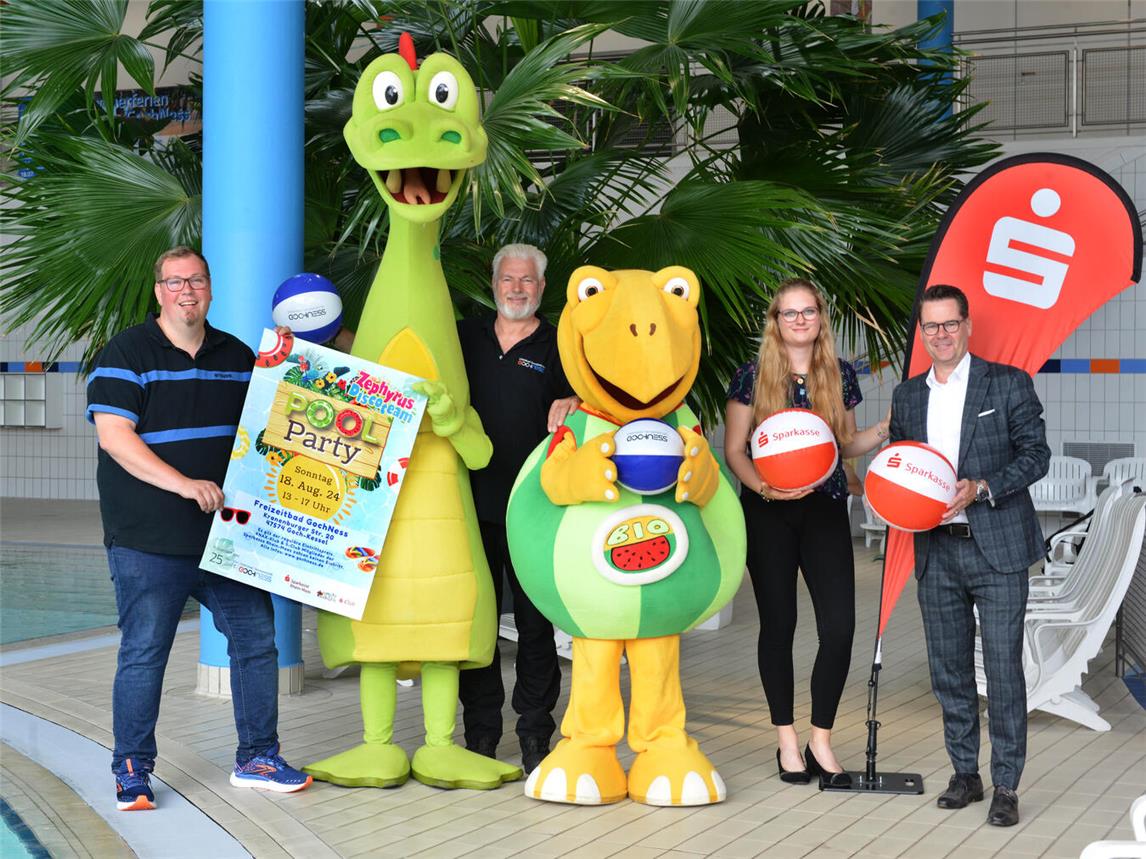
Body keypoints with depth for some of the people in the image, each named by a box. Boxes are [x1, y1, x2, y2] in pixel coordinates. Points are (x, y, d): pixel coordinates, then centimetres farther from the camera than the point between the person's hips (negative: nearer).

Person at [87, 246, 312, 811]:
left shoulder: (237, 357, 14)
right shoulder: (127, 353, -3)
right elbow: (115, 436, -13)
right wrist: (183, 483, -23)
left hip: (227, 533, 5)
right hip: (148, 540, -5)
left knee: (256, 638, 6)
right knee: (143, 653, -3)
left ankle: (257, 758, 19)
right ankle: (132, 770, 10)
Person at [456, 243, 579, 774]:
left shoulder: (557, 347, 5)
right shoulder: (466, 337, 13)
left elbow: (576, 401, -6)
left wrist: (570, 403, -29)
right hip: (474, 504, 3)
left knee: (536, 623, 2)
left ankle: (535, 733, 12)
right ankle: (480, 734, 16)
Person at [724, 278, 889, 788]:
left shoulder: (841, 376, 8)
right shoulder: (753, 377, -1)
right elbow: (734, 451, 0)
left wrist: (885, 431, 1)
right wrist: (764, 487, -17)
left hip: (825, 510, 2)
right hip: (768, 514, -2)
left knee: (840, 626, -8)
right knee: (778, 624, 4)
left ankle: (821, 741, 7)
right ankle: (787, 742, 16)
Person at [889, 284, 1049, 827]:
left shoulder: (1008, 384, -2)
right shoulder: (907, 396, 12)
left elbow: (1036, 453, -5)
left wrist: (981, 488, -19)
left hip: (997, 548, -4)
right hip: (936, 551, 5)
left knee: (1003, 667, -4)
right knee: (948, 669, 10)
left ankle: (1006, 787, 4)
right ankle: (965, 774, 23)